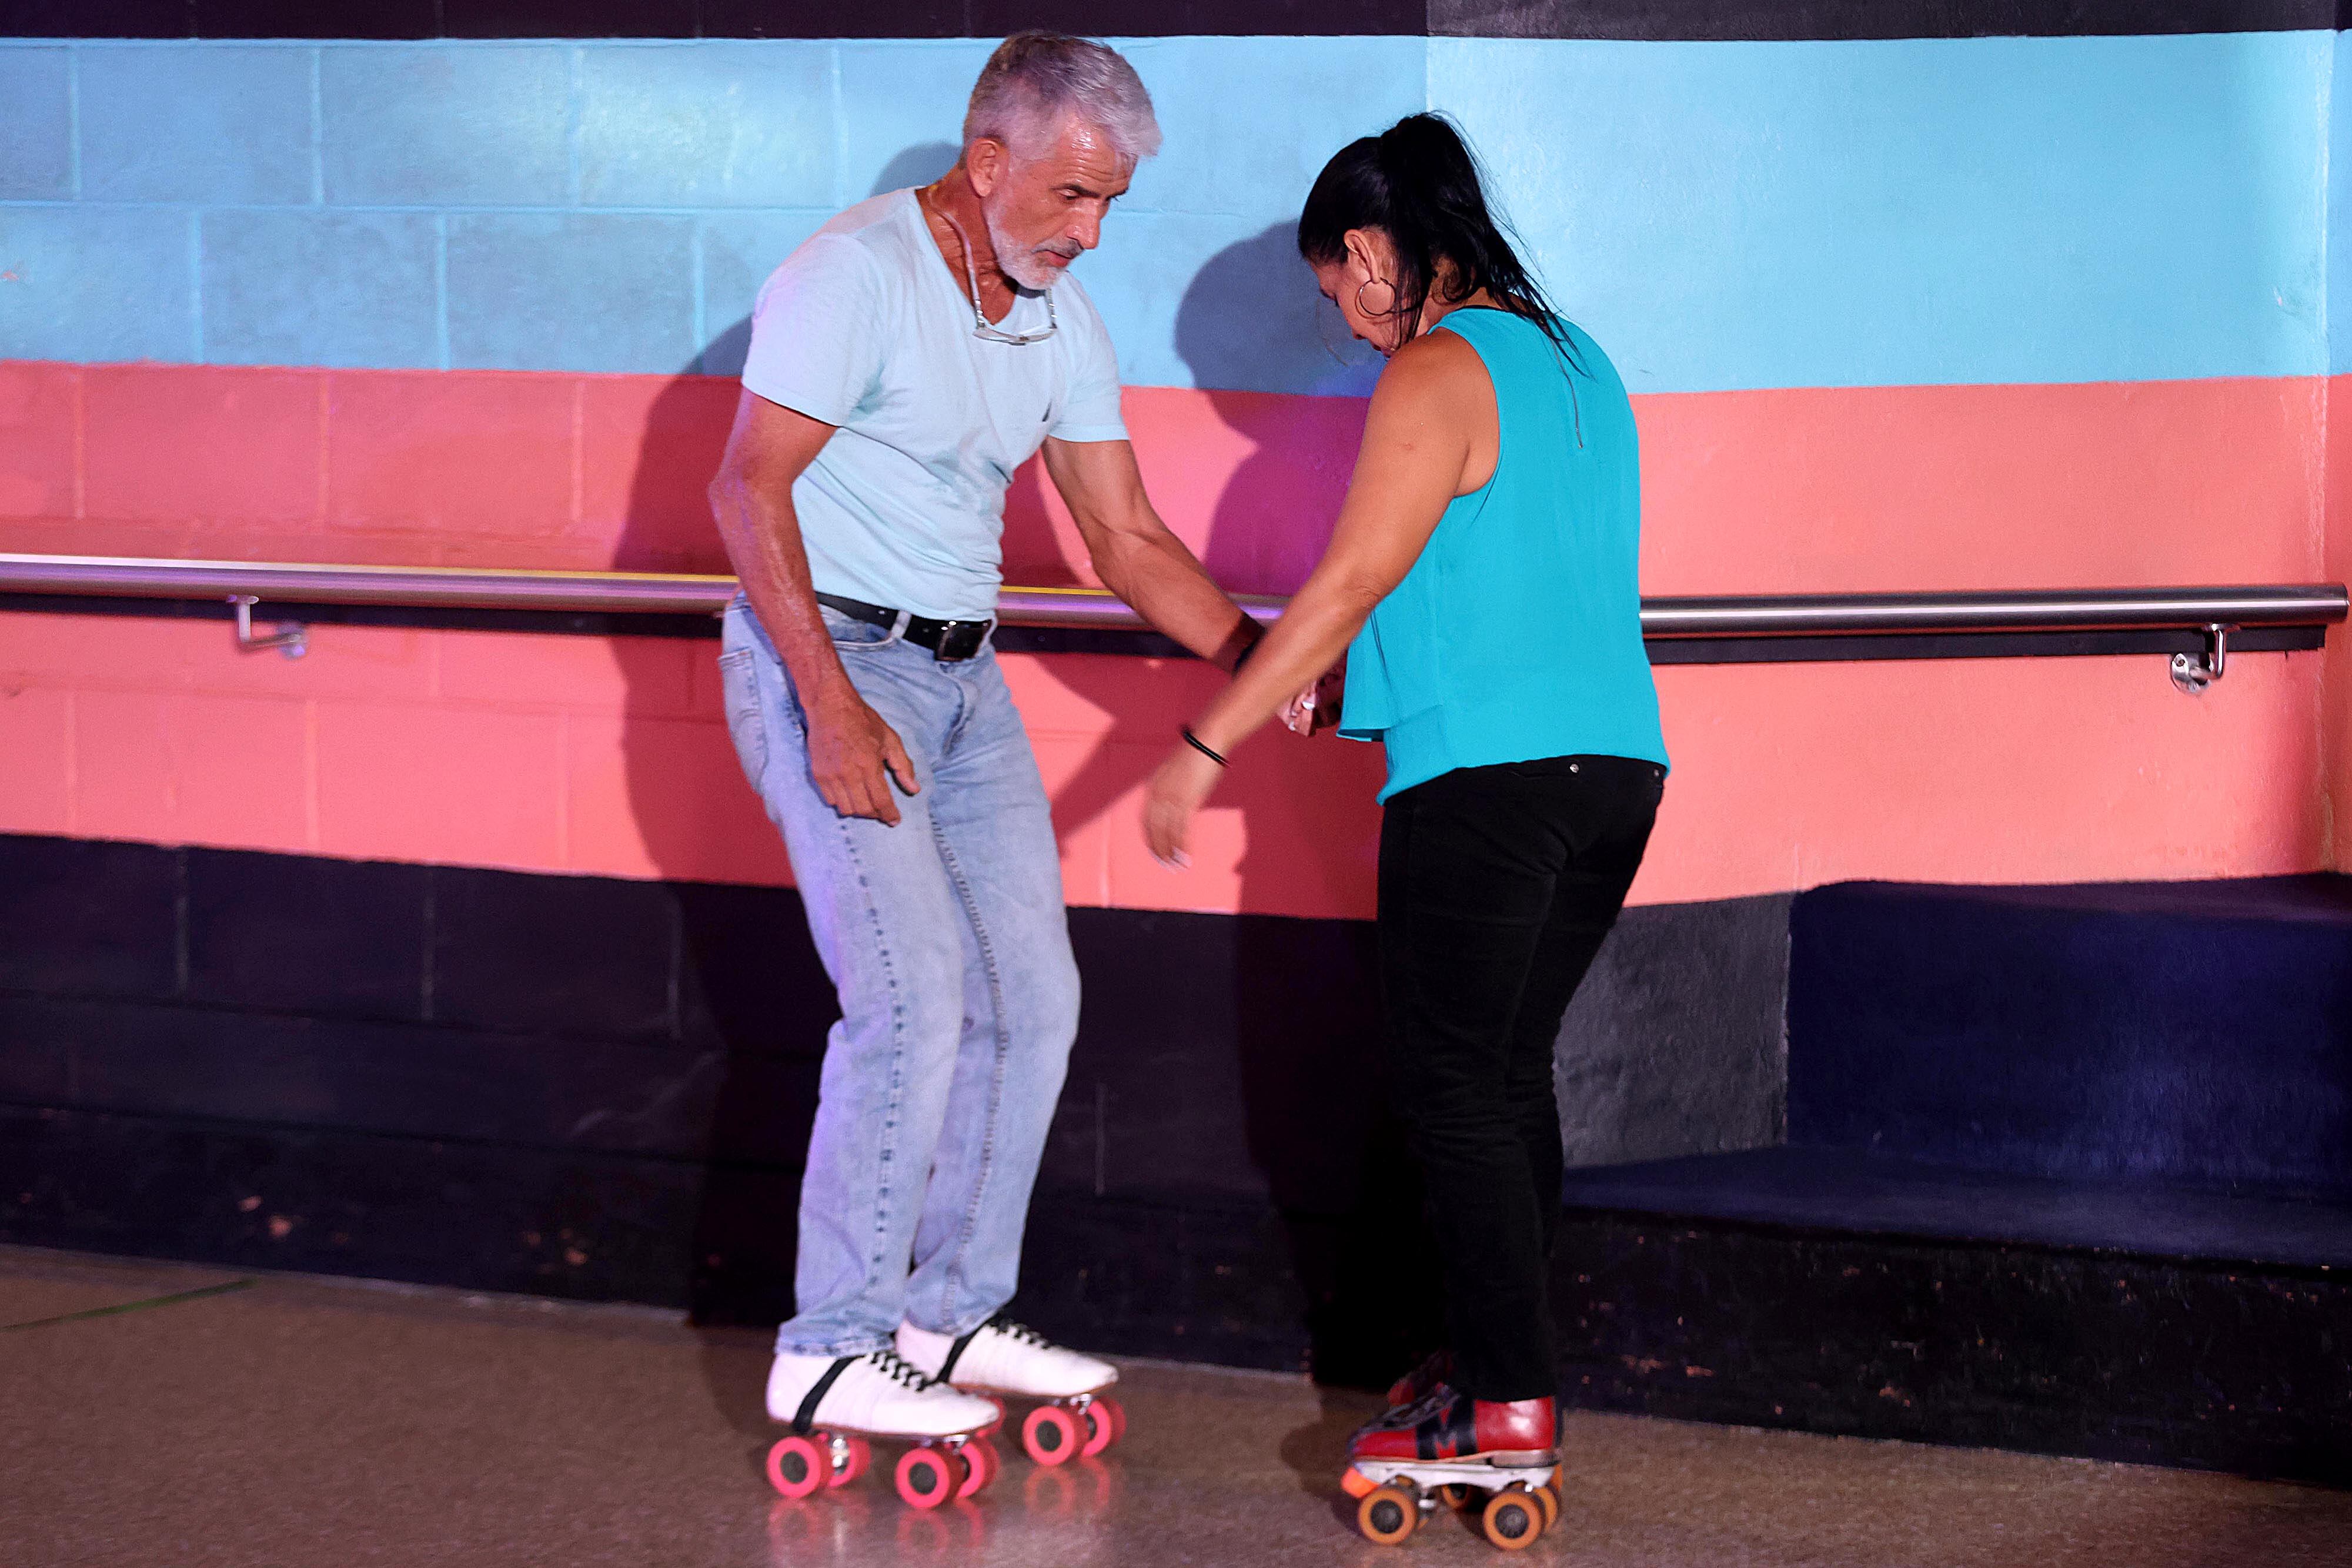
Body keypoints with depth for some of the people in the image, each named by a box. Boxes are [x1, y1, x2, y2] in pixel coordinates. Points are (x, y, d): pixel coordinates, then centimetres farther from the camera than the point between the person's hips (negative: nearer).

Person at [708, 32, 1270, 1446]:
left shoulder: (1061, 320, 7)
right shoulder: (860, 273, -16)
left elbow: (1128, 541, 11)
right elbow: (749, 490, -20)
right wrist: (834, 706, -27)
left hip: (964, 676, 8)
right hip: (826, 656, -8)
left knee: (1032, 996, 7)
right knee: (916, 998, -16)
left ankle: (950, 1312, 18)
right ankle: (830, 1353, -9)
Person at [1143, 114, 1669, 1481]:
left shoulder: (1435, 378, -9)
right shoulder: (1579, 364, 17)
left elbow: (1351, 585, -13)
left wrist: (1207, 746, -9)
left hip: (1487, 773, -8)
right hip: (1615, 764, 9)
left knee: (1452, 1084, -2)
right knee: (1512, 1073, 16)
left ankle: (1512, 1406, -4)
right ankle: (1503, 1362, 20)